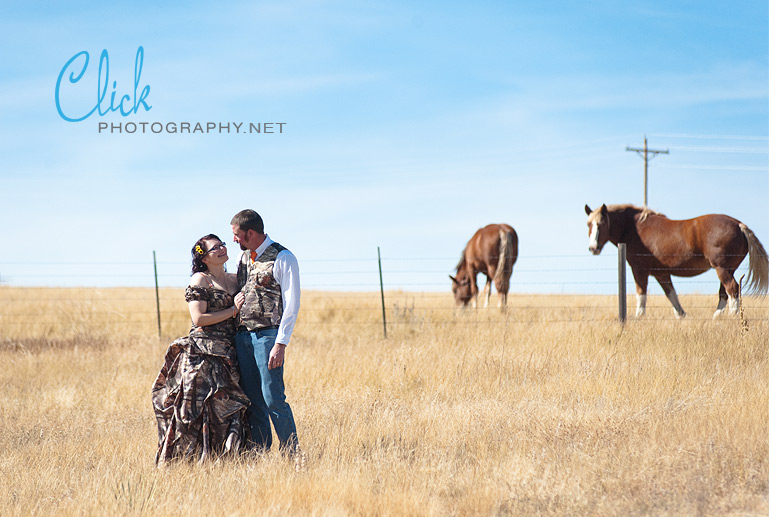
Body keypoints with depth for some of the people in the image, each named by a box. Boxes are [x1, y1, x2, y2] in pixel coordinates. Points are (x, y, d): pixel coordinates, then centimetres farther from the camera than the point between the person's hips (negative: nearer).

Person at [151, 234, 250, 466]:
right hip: (203, 352, -6)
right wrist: (233, 310, -9)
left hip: (228, 354, 6)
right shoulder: (200, 280, -3)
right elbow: (199, 319, -11)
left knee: (228, 406, 0)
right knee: (198, 406, -8)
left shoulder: (235, 279, 17)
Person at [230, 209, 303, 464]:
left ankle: (293, 454, -3)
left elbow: (291, 305, -10)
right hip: (242, 335, 7)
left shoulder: (283, 259, -6)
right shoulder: (243, 257, 16)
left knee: (272, 398, -11)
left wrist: (281, 344, -15)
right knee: (252, 400, 4)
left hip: (268, 335, -7)